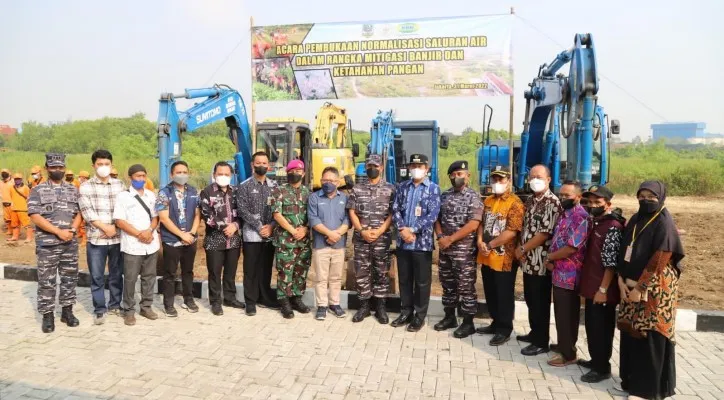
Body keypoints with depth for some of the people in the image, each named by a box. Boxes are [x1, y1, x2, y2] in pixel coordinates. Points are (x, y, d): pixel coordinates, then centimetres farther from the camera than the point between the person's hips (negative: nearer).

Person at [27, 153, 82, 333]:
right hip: (47, 244, -3)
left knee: (70, 278, 9)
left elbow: (79, 213, 10)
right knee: (46, 282, 2)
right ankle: (47, 315, 12)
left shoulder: (73, 190, 10)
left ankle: (67, 311, 21)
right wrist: (59, 232, -16)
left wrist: (72, 230, -9)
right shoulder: (37, 190, -1)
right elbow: (35, 216, -9)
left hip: (70, 243, 3)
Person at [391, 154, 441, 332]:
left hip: (422, 242, -4)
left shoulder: (433, 188, -2)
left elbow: (432, 215, -11)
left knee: (422, 281, 6)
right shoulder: (402, 187, 9)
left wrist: (412, 230, -16)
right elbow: (395, 210, 4)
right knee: (404, 279, 13)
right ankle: (406, 312, 27)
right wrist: (403, 229, -12)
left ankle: (420, 316, 18)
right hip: (403, 242, 4)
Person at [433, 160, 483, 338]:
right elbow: (437, 218, 13)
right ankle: (449, 317, 28)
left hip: (464, 249, -6)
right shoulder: (444, 195, 10)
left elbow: (473, 224, -16)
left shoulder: (473, 197, -8)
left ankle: (468, 323, 12)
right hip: (445, 248, 6)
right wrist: (440, 236, -6)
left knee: (466, 286, 1)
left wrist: (450, 239, -16)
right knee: (447, 284, 14)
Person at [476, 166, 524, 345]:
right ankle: (496, 323, 33)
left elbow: (511, 232, -20)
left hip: (504, 258, -7)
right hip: (486, 256, 7)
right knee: (490, 293, 17)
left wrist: (489, 245, -16)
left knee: (504, 295, 5)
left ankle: (504, 329, 19)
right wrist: (480, 241, -4)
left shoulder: (515, 203, -13)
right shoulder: (488, 200, 11)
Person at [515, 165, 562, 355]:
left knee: (540, 303, 2)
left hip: (540, 262, -8)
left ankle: (541, 342, 13)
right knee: (530, 300, 18)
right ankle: (535, 333, 33)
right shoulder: (530, 201, 12)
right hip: (528, 260, 8)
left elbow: (544, 234, -19)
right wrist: (520, 249, 2)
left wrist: (522, 250, -10)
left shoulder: (553, 203, -14)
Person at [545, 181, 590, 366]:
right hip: (560, 273, 9)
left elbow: (571, 248, -24)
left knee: (566, 315, 2)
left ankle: (568, 354, 15)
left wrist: (549, 257, -10)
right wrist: (551, 260, 1)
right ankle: (565, 347, 32)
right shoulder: (565, 214, 12)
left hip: (569, 275, -9)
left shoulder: (580, 217, -18)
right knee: (563, 314, 19)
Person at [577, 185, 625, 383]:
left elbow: (611, 263, -20)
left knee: (601, 328, 3)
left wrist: (603, 289, -19)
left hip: (602, 289, -9)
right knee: (591, 325, 18)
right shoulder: (595, 222, 10)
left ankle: (602, 368, 15)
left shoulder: (613, 227, -17)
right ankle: (595, 360, 32)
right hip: (591, 286, 9)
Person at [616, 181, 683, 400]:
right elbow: (624, 252, 10)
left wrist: (640, 287, -16)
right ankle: (630, 379, 25)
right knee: (630, 333, 11)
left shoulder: (664, 223, -11)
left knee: (649, 337, -1)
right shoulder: (635, 220, 10)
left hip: (654, 287, -7)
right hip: (631, 285, 7)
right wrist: (622, 281, -1)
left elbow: (660, 259, -17)